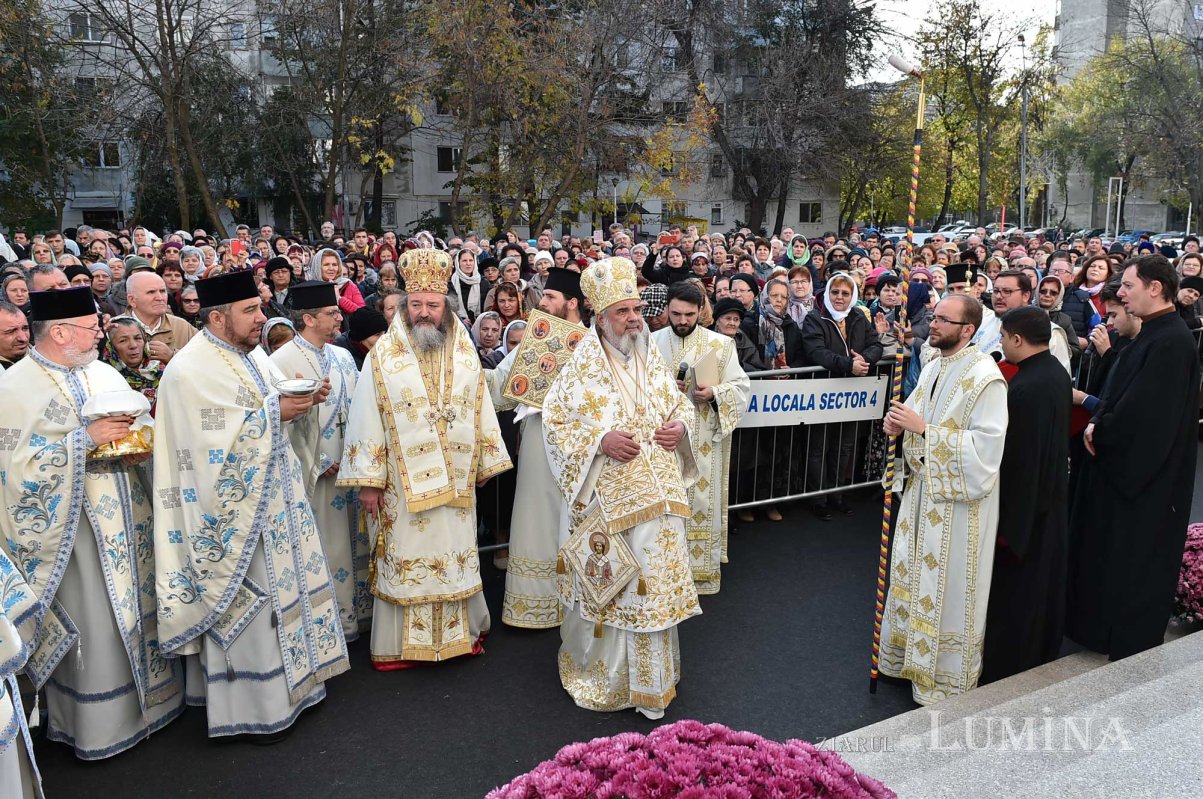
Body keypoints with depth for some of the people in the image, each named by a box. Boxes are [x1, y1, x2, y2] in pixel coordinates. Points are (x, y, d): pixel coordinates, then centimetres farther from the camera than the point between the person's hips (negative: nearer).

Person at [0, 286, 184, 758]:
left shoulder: (104, 374, 9)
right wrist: (85, 439, -21)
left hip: (126, 516, 6)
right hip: (75, 524, -6)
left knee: (136, 604, 13)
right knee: (91, 624, 2)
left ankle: (145, 694, 30)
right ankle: (96, 723, 19)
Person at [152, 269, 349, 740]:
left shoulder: (253, 354, 8)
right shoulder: (190, 371, -18)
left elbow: (280, 409, 16)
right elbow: (215, 444, -23)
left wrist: (306, 400, -4)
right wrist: (273, 413, -20)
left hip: (276, 496, 9)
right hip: (236, 508, -9)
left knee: (287, 584, 16)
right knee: (248, 601, 1)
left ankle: (292, 677, 33)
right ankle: (252, 706, 16)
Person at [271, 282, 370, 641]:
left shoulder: (343, 357, 10)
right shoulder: (282, 362, -12)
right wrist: (317, 466, -13)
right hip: (317, 473, -6)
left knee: (356, 540, 14)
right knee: (328, 548, 4)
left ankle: (358, 611, 29)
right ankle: (338, 621, 18)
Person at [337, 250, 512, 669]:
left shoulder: (465, 353, 4)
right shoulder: (383, 355, -6)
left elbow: (481, 411, 10)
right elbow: (367, 419, -7)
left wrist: (485, 462, 10)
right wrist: (368, 480, -10)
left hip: (456, 482, 3)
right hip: (403, 482, -3)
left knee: (456, 556, 13)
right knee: (404, 559, 6)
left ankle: (461, 631, 30)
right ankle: (398, 644, 20)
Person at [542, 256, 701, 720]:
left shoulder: (652, 362, 8)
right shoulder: (582, 368, -7)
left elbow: (679, 405, 19)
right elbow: (554, 420, -6)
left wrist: (680, 426, -4)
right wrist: (601, 441, -19)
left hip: (657, 498, 5)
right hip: (608, 500, -4)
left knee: (655, 584, 12)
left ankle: (652, 679, 31)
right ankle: (601, 672, 28)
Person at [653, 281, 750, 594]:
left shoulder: (721, 344, 1)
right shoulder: (653, 342, 4)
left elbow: (741, 386, 1)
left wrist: (714, 393, -18)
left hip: (705, 439, -1)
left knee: (702, 501, 4)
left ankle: (702, 567, 17)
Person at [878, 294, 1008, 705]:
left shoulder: (985, 377, -18)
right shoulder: (933, 367, 8)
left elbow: (985, 444, -24)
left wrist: (923, 428, -23)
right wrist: (900, 424, -5)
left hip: (957, 498, -8)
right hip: (922, 487, 8)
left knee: (947, 585, 3)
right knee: (914, 573, 17)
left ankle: (945, 676, 20)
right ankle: (912, 652, 35)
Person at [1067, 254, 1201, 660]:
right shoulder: (1154, 334, 9)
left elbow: (1142, 413, -26)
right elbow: (1120, 396, 13)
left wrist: (1098, 432, -12)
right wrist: (1098, 424, -3)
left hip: (1144, 475, -10)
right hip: (1125, 464, 10)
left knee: (1132, 562, 3)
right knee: (1108, 555, 18)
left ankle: (1129, 647, 18)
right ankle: (1103, 629, 32)